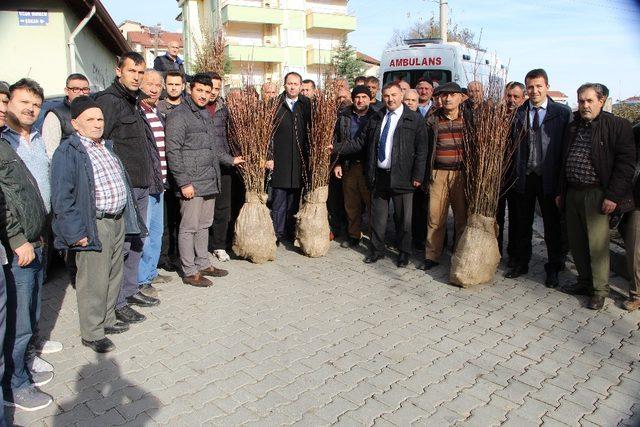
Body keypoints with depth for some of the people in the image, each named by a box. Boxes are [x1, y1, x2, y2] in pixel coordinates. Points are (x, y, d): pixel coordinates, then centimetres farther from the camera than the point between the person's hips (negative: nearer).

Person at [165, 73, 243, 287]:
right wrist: (184, 182, -18)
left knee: (204, 225, 15)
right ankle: (189, 272, 8)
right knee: (189, 227, -1)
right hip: (192, 183, -8)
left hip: (210, 181, 8)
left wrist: (230, 159, 29)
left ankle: (203, 264, 27)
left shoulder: (205, 114, 18)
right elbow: (173, 151, -15)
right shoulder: (179, 115, -9)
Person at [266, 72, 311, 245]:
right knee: (279, 198, 3)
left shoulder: (306, 104, 4)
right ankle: (277, 234, 12)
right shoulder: (276, 104, 1)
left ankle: (291, 232, 21)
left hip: (300, 159, 2)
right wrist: (269, 156, -5)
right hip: (280, 159, -1)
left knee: (294, 198, 10)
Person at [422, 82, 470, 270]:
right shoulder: (433, 120, 8)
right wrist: (427, 175, 3)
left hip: (462, 174, 0)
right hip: (438, 173, 1)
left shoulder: (468, 119, 6)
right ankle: (432, 256, 12)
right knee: (435, 217, 1)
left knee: (462, 217, 4)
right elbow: (426, 149, 9)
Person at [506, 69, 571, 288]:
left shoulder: (562, 112, -3)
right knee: (522, 223, 14)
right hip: (524, 177, 2)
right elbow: (513, 142, 2)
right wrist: (516, 170, -7)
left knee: (553, 225, 8)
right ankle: (521, 263, 31)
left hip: (550, 178, -2)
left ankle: (553, 269, 24)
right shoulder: (518, 113, 3)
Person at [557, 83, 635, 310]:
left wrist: (612, 195, -16)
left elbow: (625, 163, -10)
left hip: (597, 194, -6)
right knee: (576, 242, 12)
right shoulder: (573, 127, 14)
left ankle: (600, 291, 12)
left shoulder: (618, 126, -6)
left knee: (597, 244, -2)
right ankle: (585, 282, 28)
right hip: (572, 193, 6)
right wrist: (561, 191, 14)